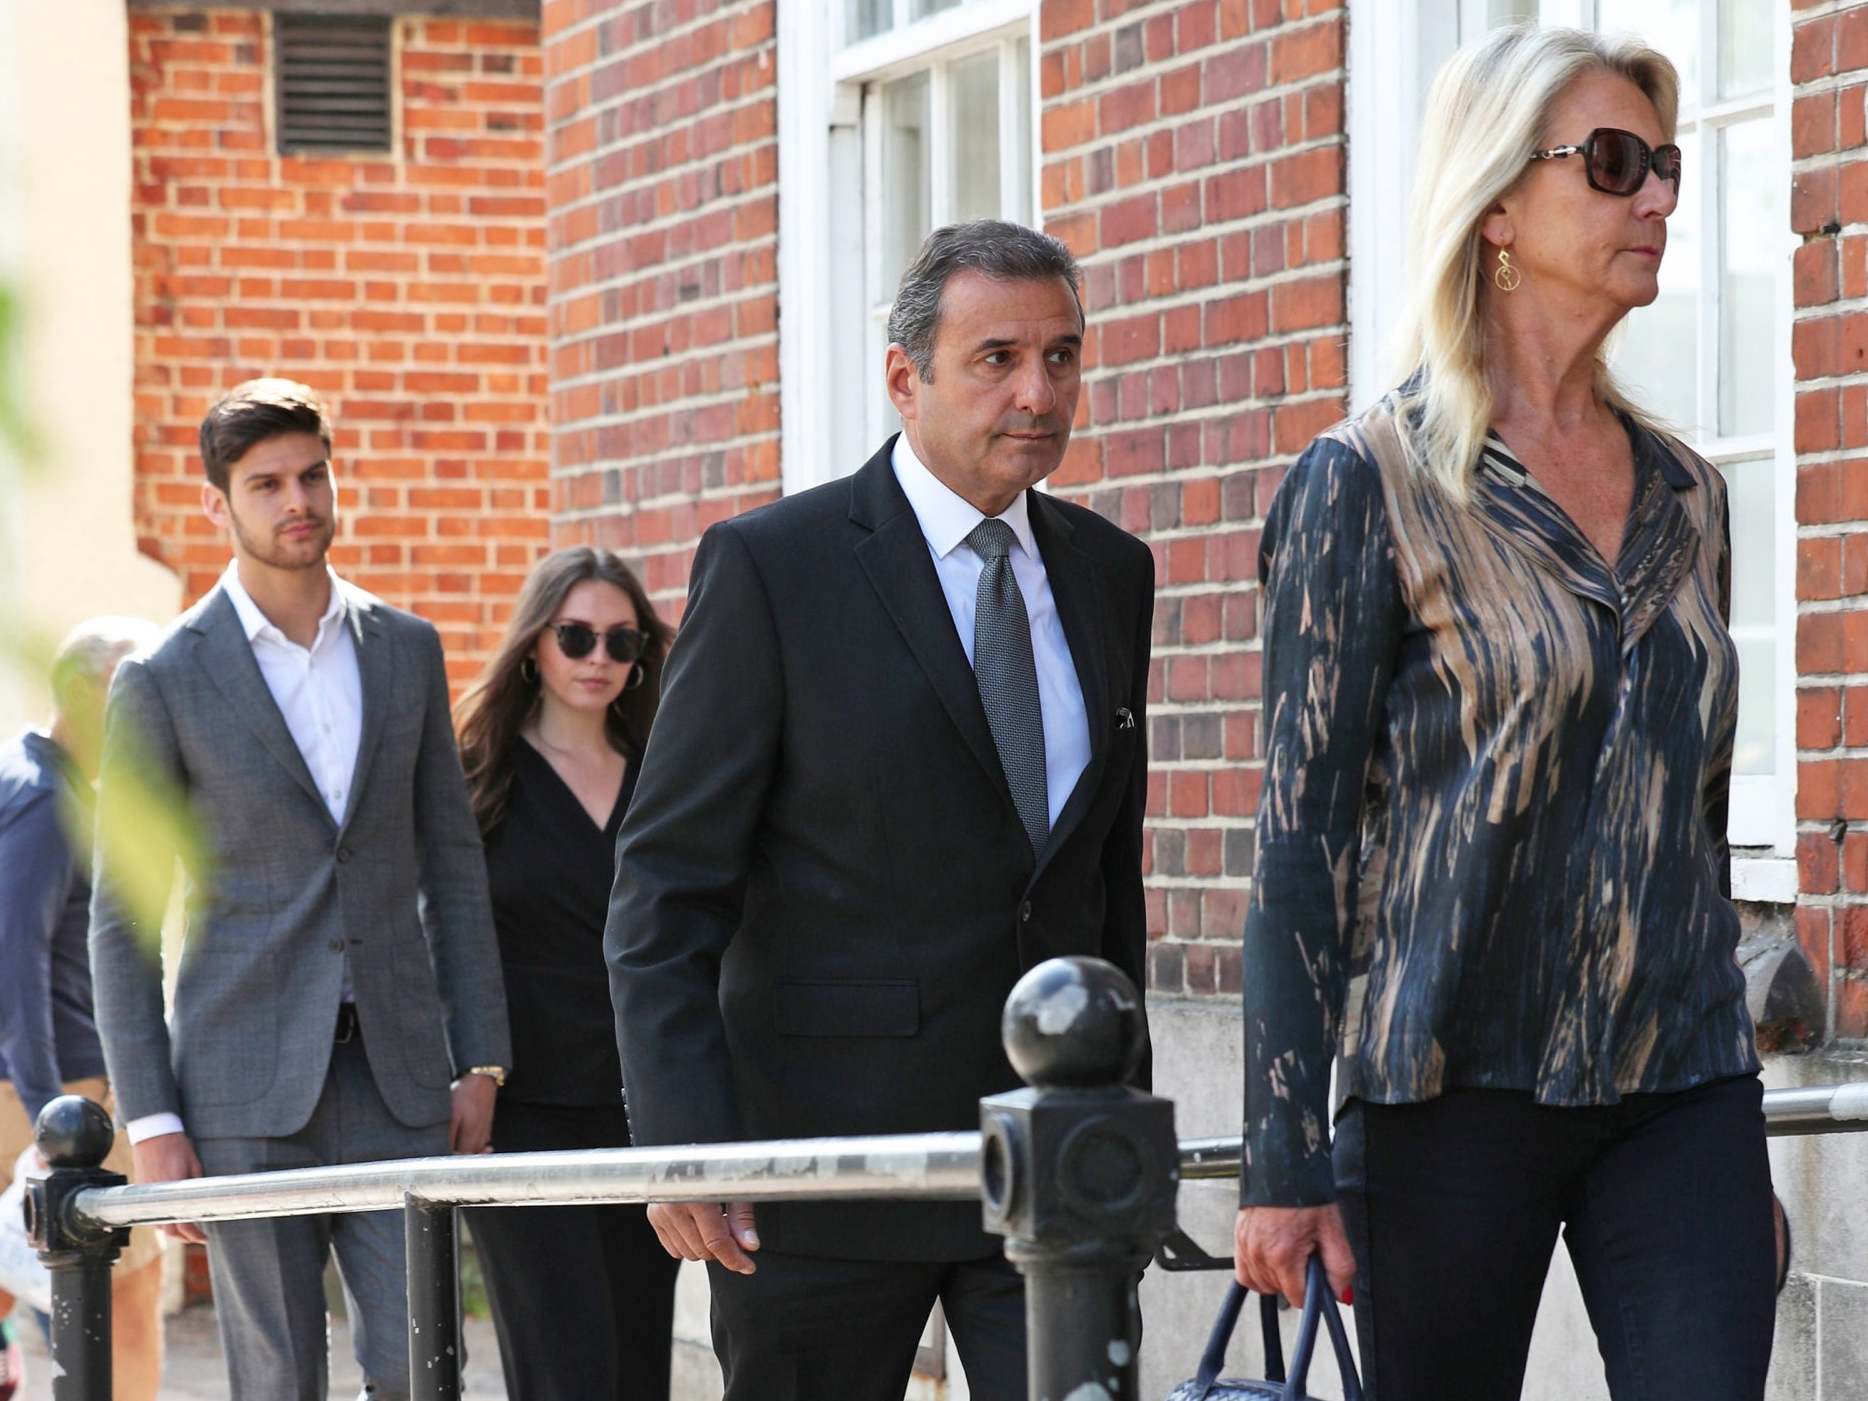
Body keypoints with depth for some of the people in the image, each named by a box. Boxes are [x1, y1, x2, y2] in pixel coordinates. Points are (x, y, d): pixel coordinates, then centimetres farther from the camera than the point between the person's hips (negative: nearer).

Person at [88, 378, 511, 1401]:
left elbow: (452, 865, 14)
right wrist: (150, 1123, -7)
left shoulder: (406, 651, 10)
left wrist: (480, 1061, 6)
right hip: (246, 1083, -3)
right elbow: (121, 920, -1)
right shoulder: (162, 682, -2)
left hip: (396, 1082, 3)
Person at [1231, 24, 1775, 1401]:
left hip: (1682, 1084, 5)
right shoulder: (1370, 485, -4)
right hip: (1456, 1083, -4)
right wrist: (1285, 1159, -11)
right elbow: (1301, 832, -7)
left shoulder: (1683, 492, 12)